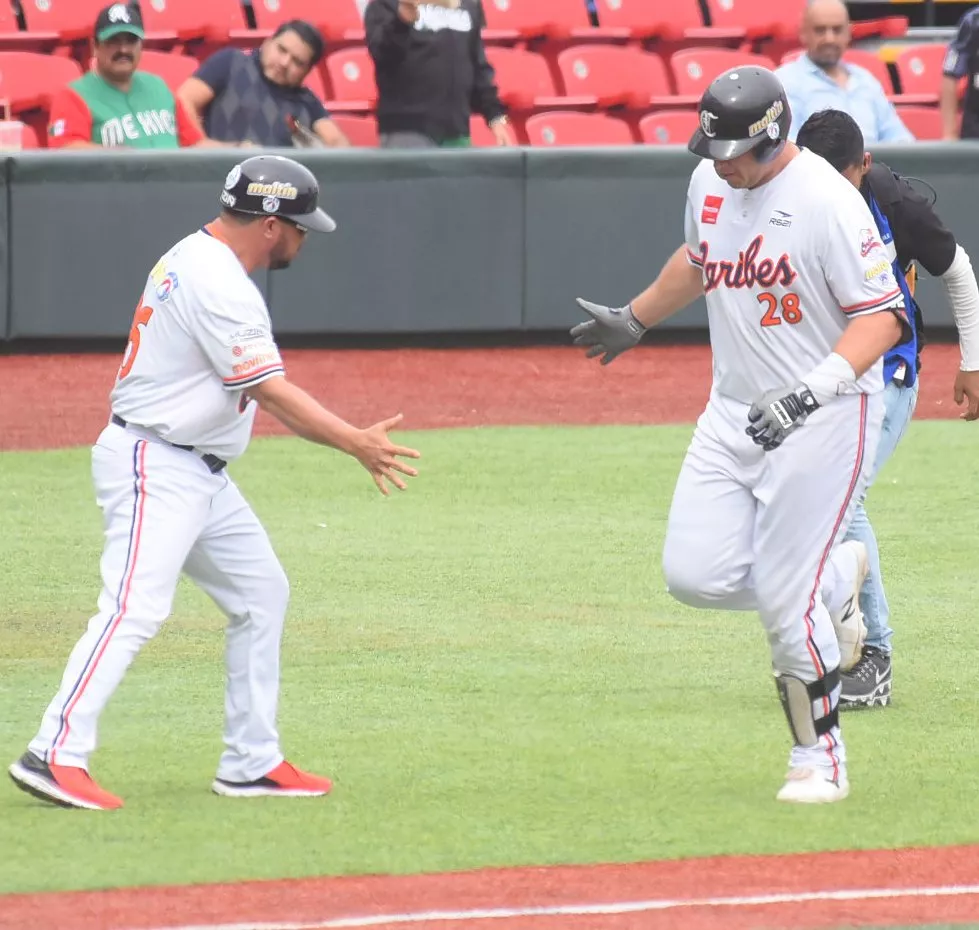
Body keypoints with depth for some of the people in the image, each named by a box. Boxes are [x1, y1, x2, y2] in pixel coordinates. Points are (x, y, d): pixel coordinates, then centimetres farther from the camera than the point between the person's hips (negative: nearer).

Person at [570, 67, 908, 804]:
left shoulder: (827, 201, -20)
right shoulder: (710, 183, 3)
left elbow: (884, 314, -22)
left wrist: (812, 391, -34)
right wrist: (636, 321, 35)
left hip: (824, 417, -7)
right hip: (734, 411, 7)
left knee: (789, 602, -8)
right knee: (697, 576, -3)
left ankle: (819, 762, 10)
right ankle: (835, 573, 25)